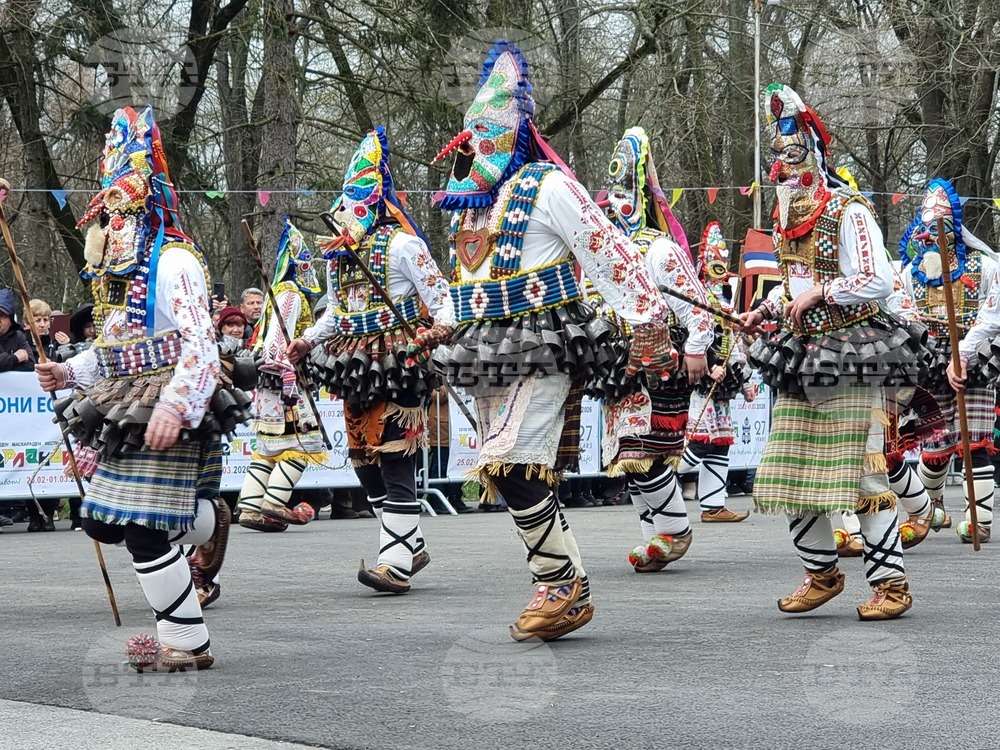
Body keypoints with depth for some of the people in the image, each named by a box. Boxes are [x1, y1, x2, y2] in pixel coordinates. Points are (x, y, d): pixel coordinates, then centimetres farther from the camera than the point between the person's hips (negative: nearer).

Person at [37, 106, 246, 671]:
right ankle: (207, 520, 33)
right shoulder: (120, 275, 17)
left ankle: (188, 643, 3)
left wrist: (174, 407, -32)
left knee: (145, 529, -9)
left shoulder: (174, 264, -13)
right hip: (127, 418, 9)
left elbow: (200, 344, -22)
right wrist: (69, 373, 9)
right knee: (106, 521, 11)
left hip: (167, 420, -9)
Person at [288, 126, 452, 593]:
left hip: (398, 366, -9)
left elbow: (437, 292, -9)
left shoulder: (401, 245, -6)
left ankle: (396, 562, -13)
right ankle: (412, 545, 21)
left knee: (395, 462, -12)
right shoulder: (338, 256, 17)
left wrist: (442, 323, -29)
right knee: (363, 459, 9)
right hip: (357, 371, 9)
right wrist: (307, 340, 10)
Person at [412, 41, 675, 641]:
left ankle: (564, 587, -7)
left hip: (541, 356, -8)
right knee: (519, 480, 5)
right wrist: (437, 333, 24)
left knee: (513, 470, -17)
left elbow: (613, 255, -11)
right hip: (489, 361, 8)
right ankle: (562, 592, 11)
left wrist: (648, 325, -16)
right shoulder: (469, 203, 18)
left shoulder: (546, 187, -7)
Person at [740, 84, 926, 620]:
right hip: (800, 362, 8)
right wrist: (765, 310, 11)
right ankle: (822, 574, 22)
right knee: (791, 475, 9)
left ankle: (891, 584, -2)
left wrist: (819, 294, -21)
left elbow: (879, 283, -19)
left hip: (848, 363, -8)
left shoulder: (848, 212, -11)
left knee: (863, 476, -9)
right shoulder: (789, 219, 14)